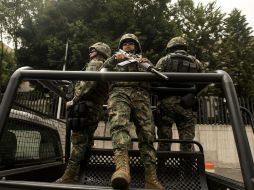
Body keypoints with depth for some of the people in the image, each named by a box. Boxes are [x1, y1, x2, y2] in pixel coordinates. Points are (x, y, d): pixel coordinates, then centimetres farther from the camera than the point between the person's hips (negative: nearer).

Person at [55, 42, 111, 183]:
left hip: (86, 106, -9)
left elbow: (89, 82, -18)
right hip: (97, 110, 9)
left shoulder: (96, 63, 0)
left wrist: (74, 100, -14)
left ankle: (69, 178, -10)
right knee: (86, 142, 11)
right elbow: (105, 96, 24)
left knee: (79, 142, -11)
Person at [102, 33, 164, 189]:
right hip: (119, 92, -1)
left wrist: (145, 65, -2)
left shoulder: (143, 60, 36)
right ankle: (122, 166, -48)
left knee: (147, 133, -15)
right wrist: (114, 58, 0)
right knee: (119, 124, -31)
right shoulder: (115, 59, 36)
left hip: (141, 94, 1)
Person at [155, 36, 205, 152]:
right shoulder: (196, 63, 15)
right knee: (187, 142, 7)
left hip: (166, 103, -1)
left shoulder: (164, 60, 7)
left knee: (164, 139, 5)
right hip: (186, 106, 2)